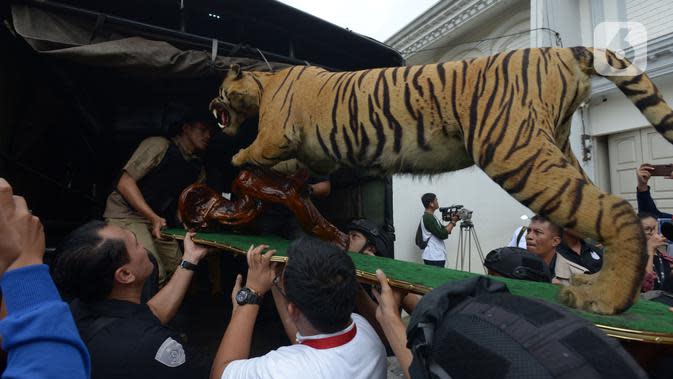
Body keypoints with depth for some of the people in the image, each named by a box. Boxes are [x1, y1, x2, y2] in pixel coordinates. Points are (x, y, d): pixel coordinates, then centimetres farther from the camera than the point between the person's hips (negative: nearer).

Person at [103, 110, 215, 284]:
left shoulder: (199, 170, 10)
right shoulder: (160, 145, -10)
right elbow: (125, 183, -15)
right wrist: (153, 217, -25)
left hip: (158, 221, 7)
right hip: (127, 214, -7)